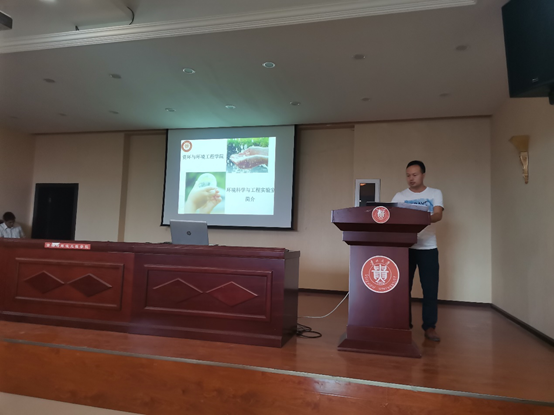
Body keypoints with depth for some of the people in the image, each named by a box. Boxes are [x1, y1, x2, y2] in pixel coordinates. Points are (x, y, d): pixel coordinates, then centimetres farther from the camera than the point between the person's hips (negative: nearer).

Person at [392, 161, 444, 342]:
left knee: (430, 288, -1)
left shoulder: (435, 193, 5)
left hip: (428, 247, -1)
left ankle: (429, 326, 10)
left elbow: (438, 215, -11)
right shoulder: (400, 196, 7)